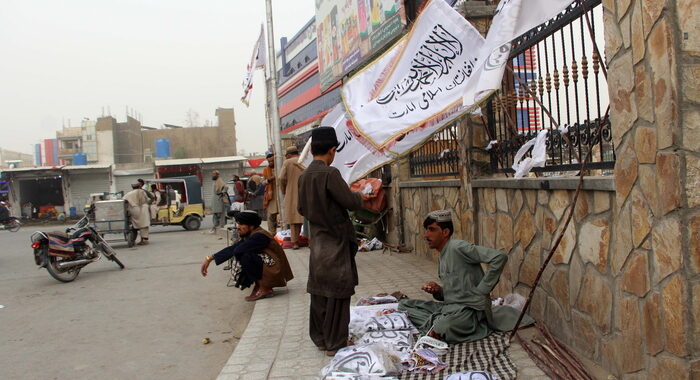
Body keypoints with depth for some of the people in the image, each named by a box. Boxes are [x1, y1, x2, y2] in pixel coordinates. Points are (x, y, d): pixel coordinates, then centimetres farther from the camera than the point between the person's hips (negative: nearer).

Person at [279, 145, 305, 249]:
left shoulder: (287, 162, -2)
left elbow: (282, 178, -8)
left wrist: (284, 191, 6)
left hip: (292, 194, -2)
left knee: (293, 218, 5)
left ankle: (295, 242, 4)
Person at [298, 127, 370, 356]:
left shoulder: (304, 176, 6)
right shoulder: (329, 173, -17)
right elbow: (350, 202, -17)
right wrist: (361, 197, 3)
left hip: (317, 242, 8)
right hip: (335, 241, -8)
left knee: (319, 291, 15)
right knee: (337, 293, 1)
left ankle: (320, 338, 26)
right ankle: (335, 343, 9)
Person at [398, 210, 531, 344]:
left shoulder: (458, 247, -14)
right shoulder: (442, 257, 15)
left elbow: (500, 257, -24)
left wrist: (481, 290, -18)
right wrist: (437, 290, 0)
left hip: (470, 308, -9)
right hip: (449, 306, 9)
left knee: (439, 330, -37)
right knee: (404, 304, 4)